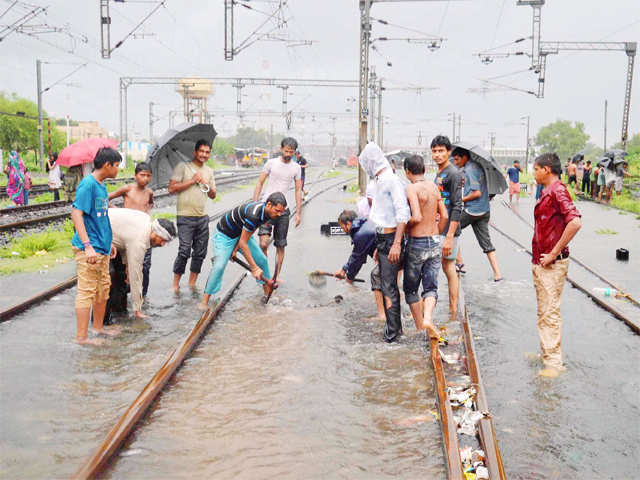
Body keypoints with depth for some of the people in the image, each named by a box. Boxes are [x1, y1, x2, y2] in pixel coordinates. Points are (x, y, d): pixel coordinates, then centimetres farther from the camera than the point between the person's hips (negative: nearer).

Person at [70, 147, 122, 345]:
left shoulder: (101, 186, 13)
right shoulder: (88, 184, -15)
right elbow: (76, 214, -21)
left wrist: (108, 242, 26)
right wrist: (88, 246, -26)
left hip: (101, 248, 10)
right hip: (89, 249, -10)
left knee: (103, 288, 19)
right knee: (86, 291, -4)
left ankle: (98, 326, 33)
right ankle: (81, 336, 2)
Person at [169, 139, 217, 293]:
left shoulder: (208, 171, 16)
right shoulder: (183, 166, -2)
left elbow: (213, 196, 19)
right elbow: (172, 188, -10)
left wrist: (208, 186, -2)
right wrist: (192, 181, -12)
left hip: (202, 217, 6)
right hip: (185, 217, -6)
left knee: (200, 252, 7)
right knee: (184, 251, -10)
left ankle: (192, 282, 19)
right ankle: (175, 284, 1)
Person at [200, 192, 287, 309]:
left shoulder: (268, 212, -13)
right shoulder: (253, 214, -39)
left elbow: (250, 233, -4)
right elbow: (243, 243, -34)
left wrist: (235, 249, -8)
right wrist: (254, 268, -31)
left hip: (242, 233, 8)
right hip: (224, 235, -8)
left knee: (262, 259, 7)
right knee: (219, 266, -22)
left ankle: (268, 292, 24)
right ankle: (205, 301, -13)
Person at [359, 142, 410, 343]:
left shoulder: (392, 181, -15)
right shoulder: (380, 181, 16)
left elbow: (403, 214, -21)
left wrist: (396, 244, -26)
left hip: (391, 239, -10)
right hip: (382, 238, 10)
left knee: (389, 285, -7)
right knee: (386, 282, 13)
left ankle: (393, 331, 0)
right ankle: (394, 326, 23)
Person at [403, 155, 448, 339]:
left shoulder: (412, 188, -13)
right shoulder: (434, 187, 7)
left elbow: (417, 217, -24)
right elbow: (444, 216, 9)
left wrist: (405, 227, -6)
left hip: (416, 243, -5)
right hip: (435, 243, 5)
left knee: (411, 288, 13)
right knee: (430, 287, 6)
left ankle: (420, 326, 18)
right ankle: (428, 318, -19)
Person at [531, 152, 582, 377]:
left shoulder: (558, 191, -16)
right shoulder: (546, 192, 15)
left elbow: (575, 222, -29)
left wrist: (554, 253, -24)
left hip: (552, 264, -10)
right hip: (540, 262, 10)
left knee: (550, 313, -6)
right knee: (543, 312, 18)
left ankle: (554, 364, 0)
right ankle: (546, 353, 29)